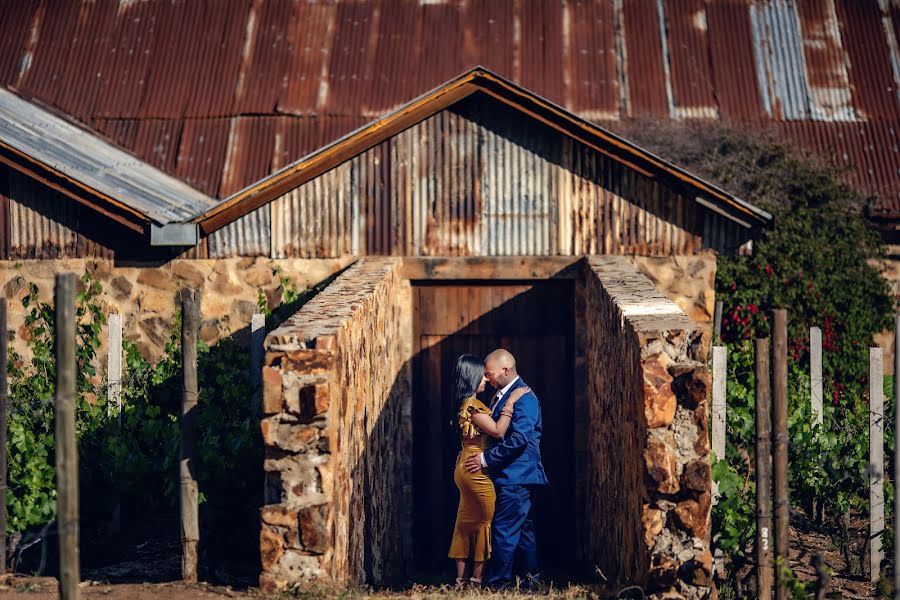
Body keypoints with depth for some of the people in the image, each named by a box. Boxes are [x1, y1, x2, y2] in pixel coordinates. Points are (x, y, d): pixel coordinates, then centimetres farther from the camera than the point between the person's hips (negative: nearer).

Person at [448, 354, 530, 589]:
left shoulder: (465, 404, 12)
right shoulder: (472, 405, -17)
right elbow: (497, 430, -22)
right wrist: (510, 402, -18)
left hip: (465, 468, 10)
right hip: (477, 470, -10)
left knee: (466, 522, 12)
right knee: (485, 522, -1)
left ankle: (461, 579, 15)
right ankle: (477, 579, 1)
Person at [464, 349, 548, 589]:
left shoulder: (523, 398, -16)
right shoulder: (501, 396, 15)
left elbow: (519, 439, -24)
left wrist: (485, 459, -20)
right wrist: (471, 451, 7)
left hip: (516, 477, -10)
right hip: (512, 476, 10)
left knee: (504, 530, -9)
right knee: (522, 527, 16)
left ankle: (498, 583, -5)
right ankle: (532, 576, 25)